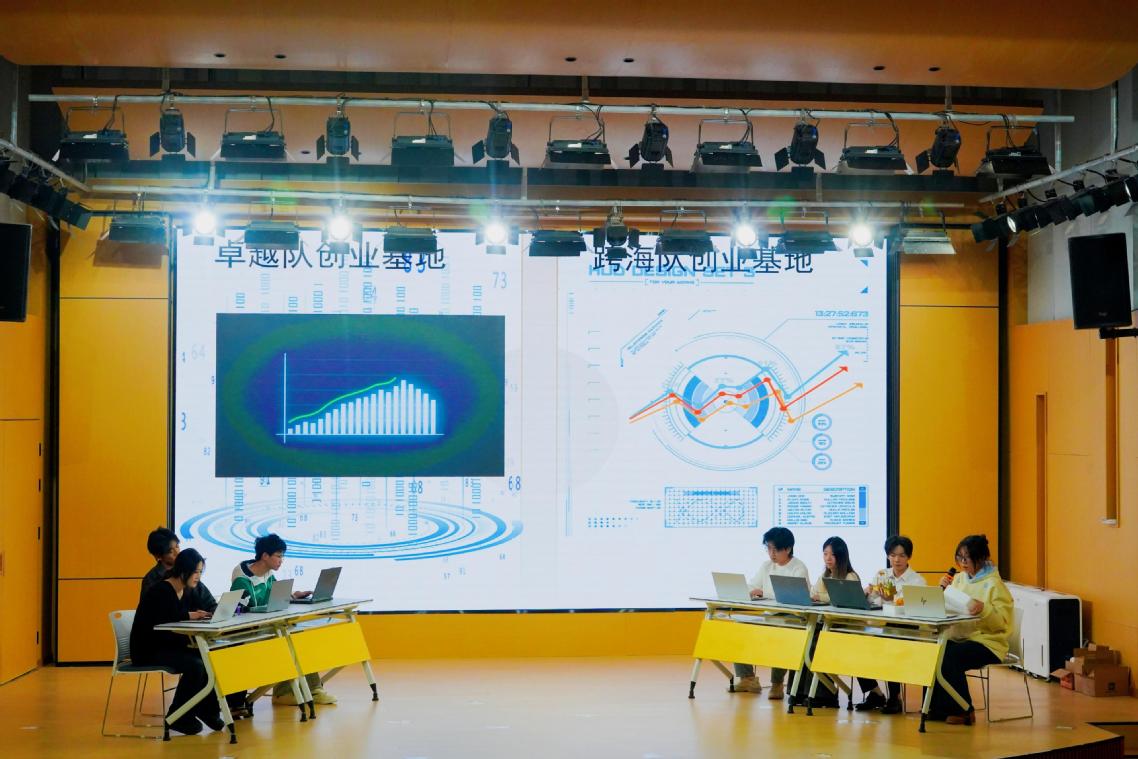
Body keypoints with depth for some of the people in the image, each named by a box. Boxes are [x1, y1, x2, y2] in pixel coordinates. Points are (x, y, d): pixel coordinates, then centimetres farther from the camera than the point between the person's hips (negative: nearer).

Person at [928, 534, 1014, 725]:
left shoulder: (994, 584, -6)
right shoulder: (959, 578, 14)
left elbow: (1002, 621, -15)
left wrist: (983, 609, -31)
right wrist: (944, 590, 1)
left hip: (987, 642, -6)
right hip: (960, 638, 6)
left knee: (950, 656, -30)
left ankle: (964, 710, -12)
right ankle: (938, 707, -9)